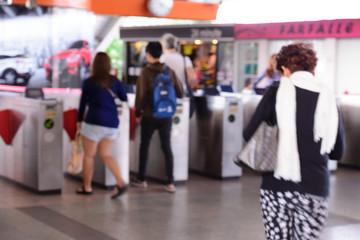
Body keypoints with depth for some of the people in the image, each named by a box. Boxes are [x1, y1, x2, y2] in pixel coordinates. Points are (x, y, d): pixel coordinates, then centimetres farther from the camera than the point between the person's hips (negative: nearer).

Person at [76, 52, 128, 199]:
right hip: (112, 123, 4)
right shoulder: (114, 81, 5)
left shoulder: (88, 82, -2)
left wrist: (79, 120, 17)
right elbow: (125, 99, 11)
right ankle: (120, 183, -6)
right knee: (106, 154, 10)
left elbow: (83, 103, 5)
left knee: (89, 155, 8)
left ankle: (87, 187, 15)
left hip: (94, 122, -4)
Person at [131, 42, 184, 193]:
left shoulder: (145, 73, -11)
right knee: (167, 148, 5)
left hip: (149, 116, -2)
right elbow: (180, 94, 4)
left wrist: (138, 113, 1)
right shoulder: (169, 72, -1)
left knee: (144, 146, 14)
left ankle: (141, 179, 23)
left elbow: (141, 95, -12)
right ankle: (170, 183, 1)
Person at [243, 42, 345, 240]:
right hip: (315, 186, 1)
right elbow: (338, 152, 7)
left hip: (277, 185, -1)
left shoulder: (276, 92, -4)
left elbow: (249, 135, -3)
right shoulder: (327, 98, 2)